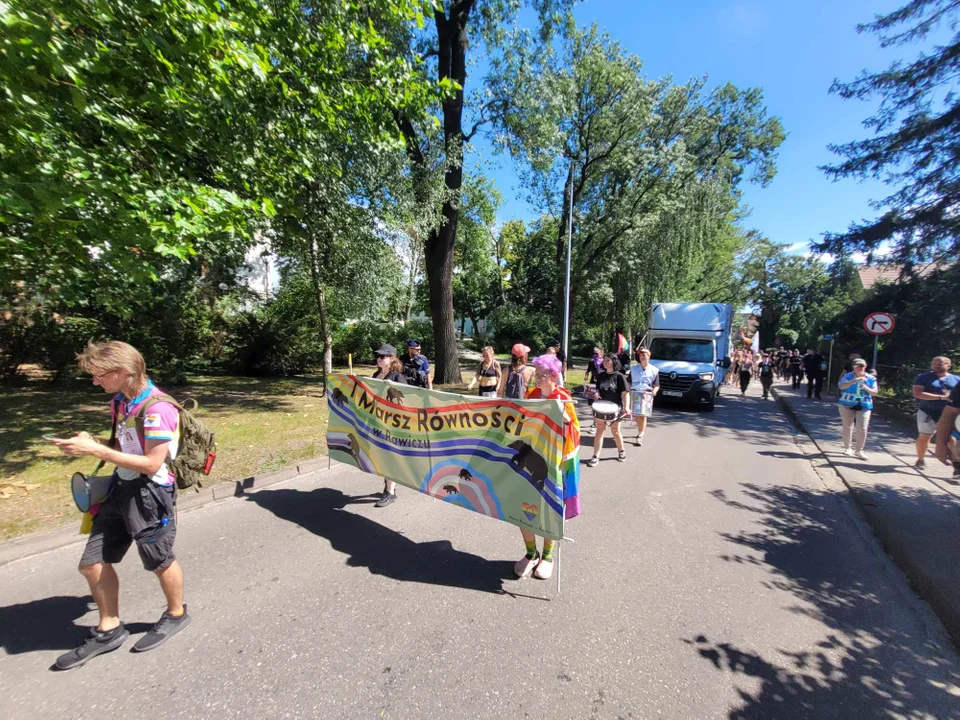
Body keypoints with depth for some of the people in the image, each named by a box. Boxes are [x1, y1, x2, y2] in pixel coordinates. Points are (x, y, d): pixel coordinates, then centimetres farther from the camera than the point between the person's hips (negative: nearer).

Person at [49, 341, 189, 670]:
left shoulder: (157, 409, -25)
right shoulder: (120, 401, 4)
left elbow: (151, 463, -25)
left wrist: (95, 451, -23)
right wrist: (92, 442, -3)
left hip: (150, 494, -9)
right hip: (121, 489, 9)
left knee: (160, 561, 11)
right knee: (92, 563, 16)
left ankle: (176, 614, 37)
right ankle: (109, 630, 36)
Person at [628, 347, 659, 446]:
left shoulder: (654, 370, 5)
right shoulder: (633, 368, 10)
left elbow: (657, 385, 6)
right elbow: (629, 382, 13)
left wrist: (654, 391, -14)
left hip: (647, 395, -2)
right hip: (634, 393, 2)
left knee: (643, 415, -10)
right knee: (636, 415, 6)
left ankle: (640, 437, -9)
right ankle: (640, 431, 29)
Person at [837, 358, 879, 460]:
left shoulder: (871, 378, 3)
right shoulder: (848, 376, -3)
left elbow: (874, 392, 3)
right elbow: (841, 386, -19)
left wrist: (866, 388, -17)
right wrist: (854, 381, -29)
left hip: (864, 406, 1)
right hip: (847, 405, -1)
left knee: (862, 429, -6)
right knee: (847, 427, 8)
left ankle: (859, 451, 5)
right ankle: (847, 447, 24)